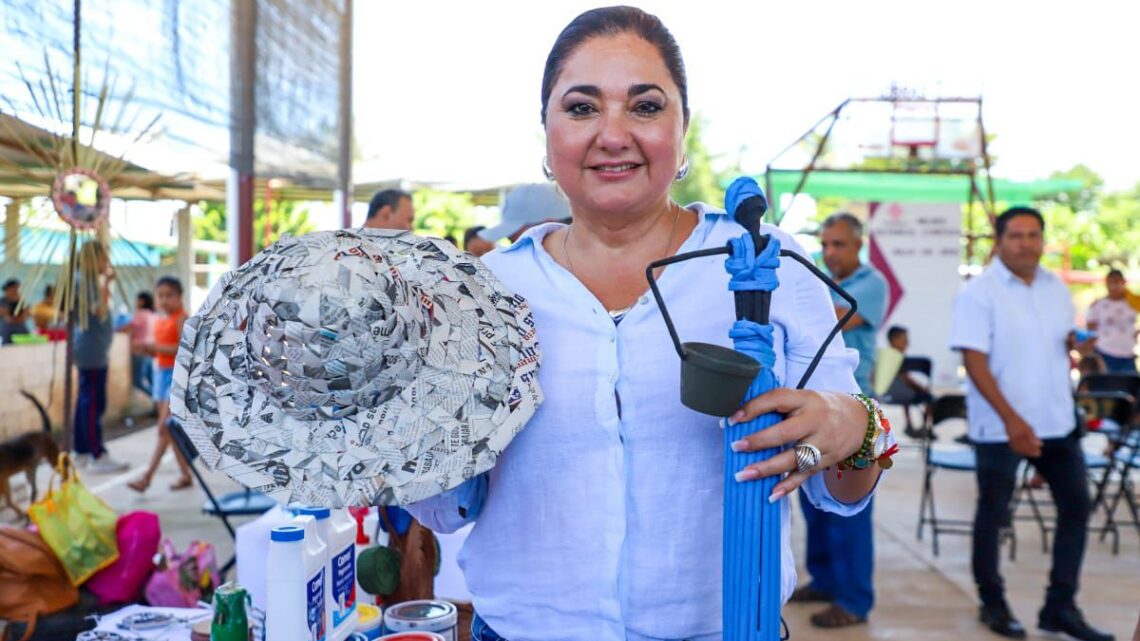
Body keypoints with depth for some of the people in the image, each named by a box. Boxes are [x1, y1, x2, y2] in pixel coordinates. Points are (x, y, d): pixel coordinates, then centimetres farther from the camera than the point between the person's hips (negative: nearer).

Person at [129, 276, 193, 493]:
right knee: (171, 429, 9)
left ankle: (147, 476, -13)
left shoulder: (181, 318, -9)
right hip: (161, 372, 9)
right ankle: (186, 475, 16)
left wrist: (157, 347, -21)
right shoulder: (159, 320, 14)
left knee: (164, 427, -11)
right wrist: (148, 349, -1)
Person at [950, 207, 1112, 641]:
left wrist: (1078, 344, -5)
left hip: (1057, 420, 6)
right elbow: (974, 361, -18)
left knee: (1076, 505, 8)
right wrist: (1011, 419, -25)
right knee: (993, 513, 6)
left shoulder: (1056, 288, 7)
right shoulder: (979, 293, -12)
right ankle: (993, 604, 24)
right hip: (1000, 425, -6)